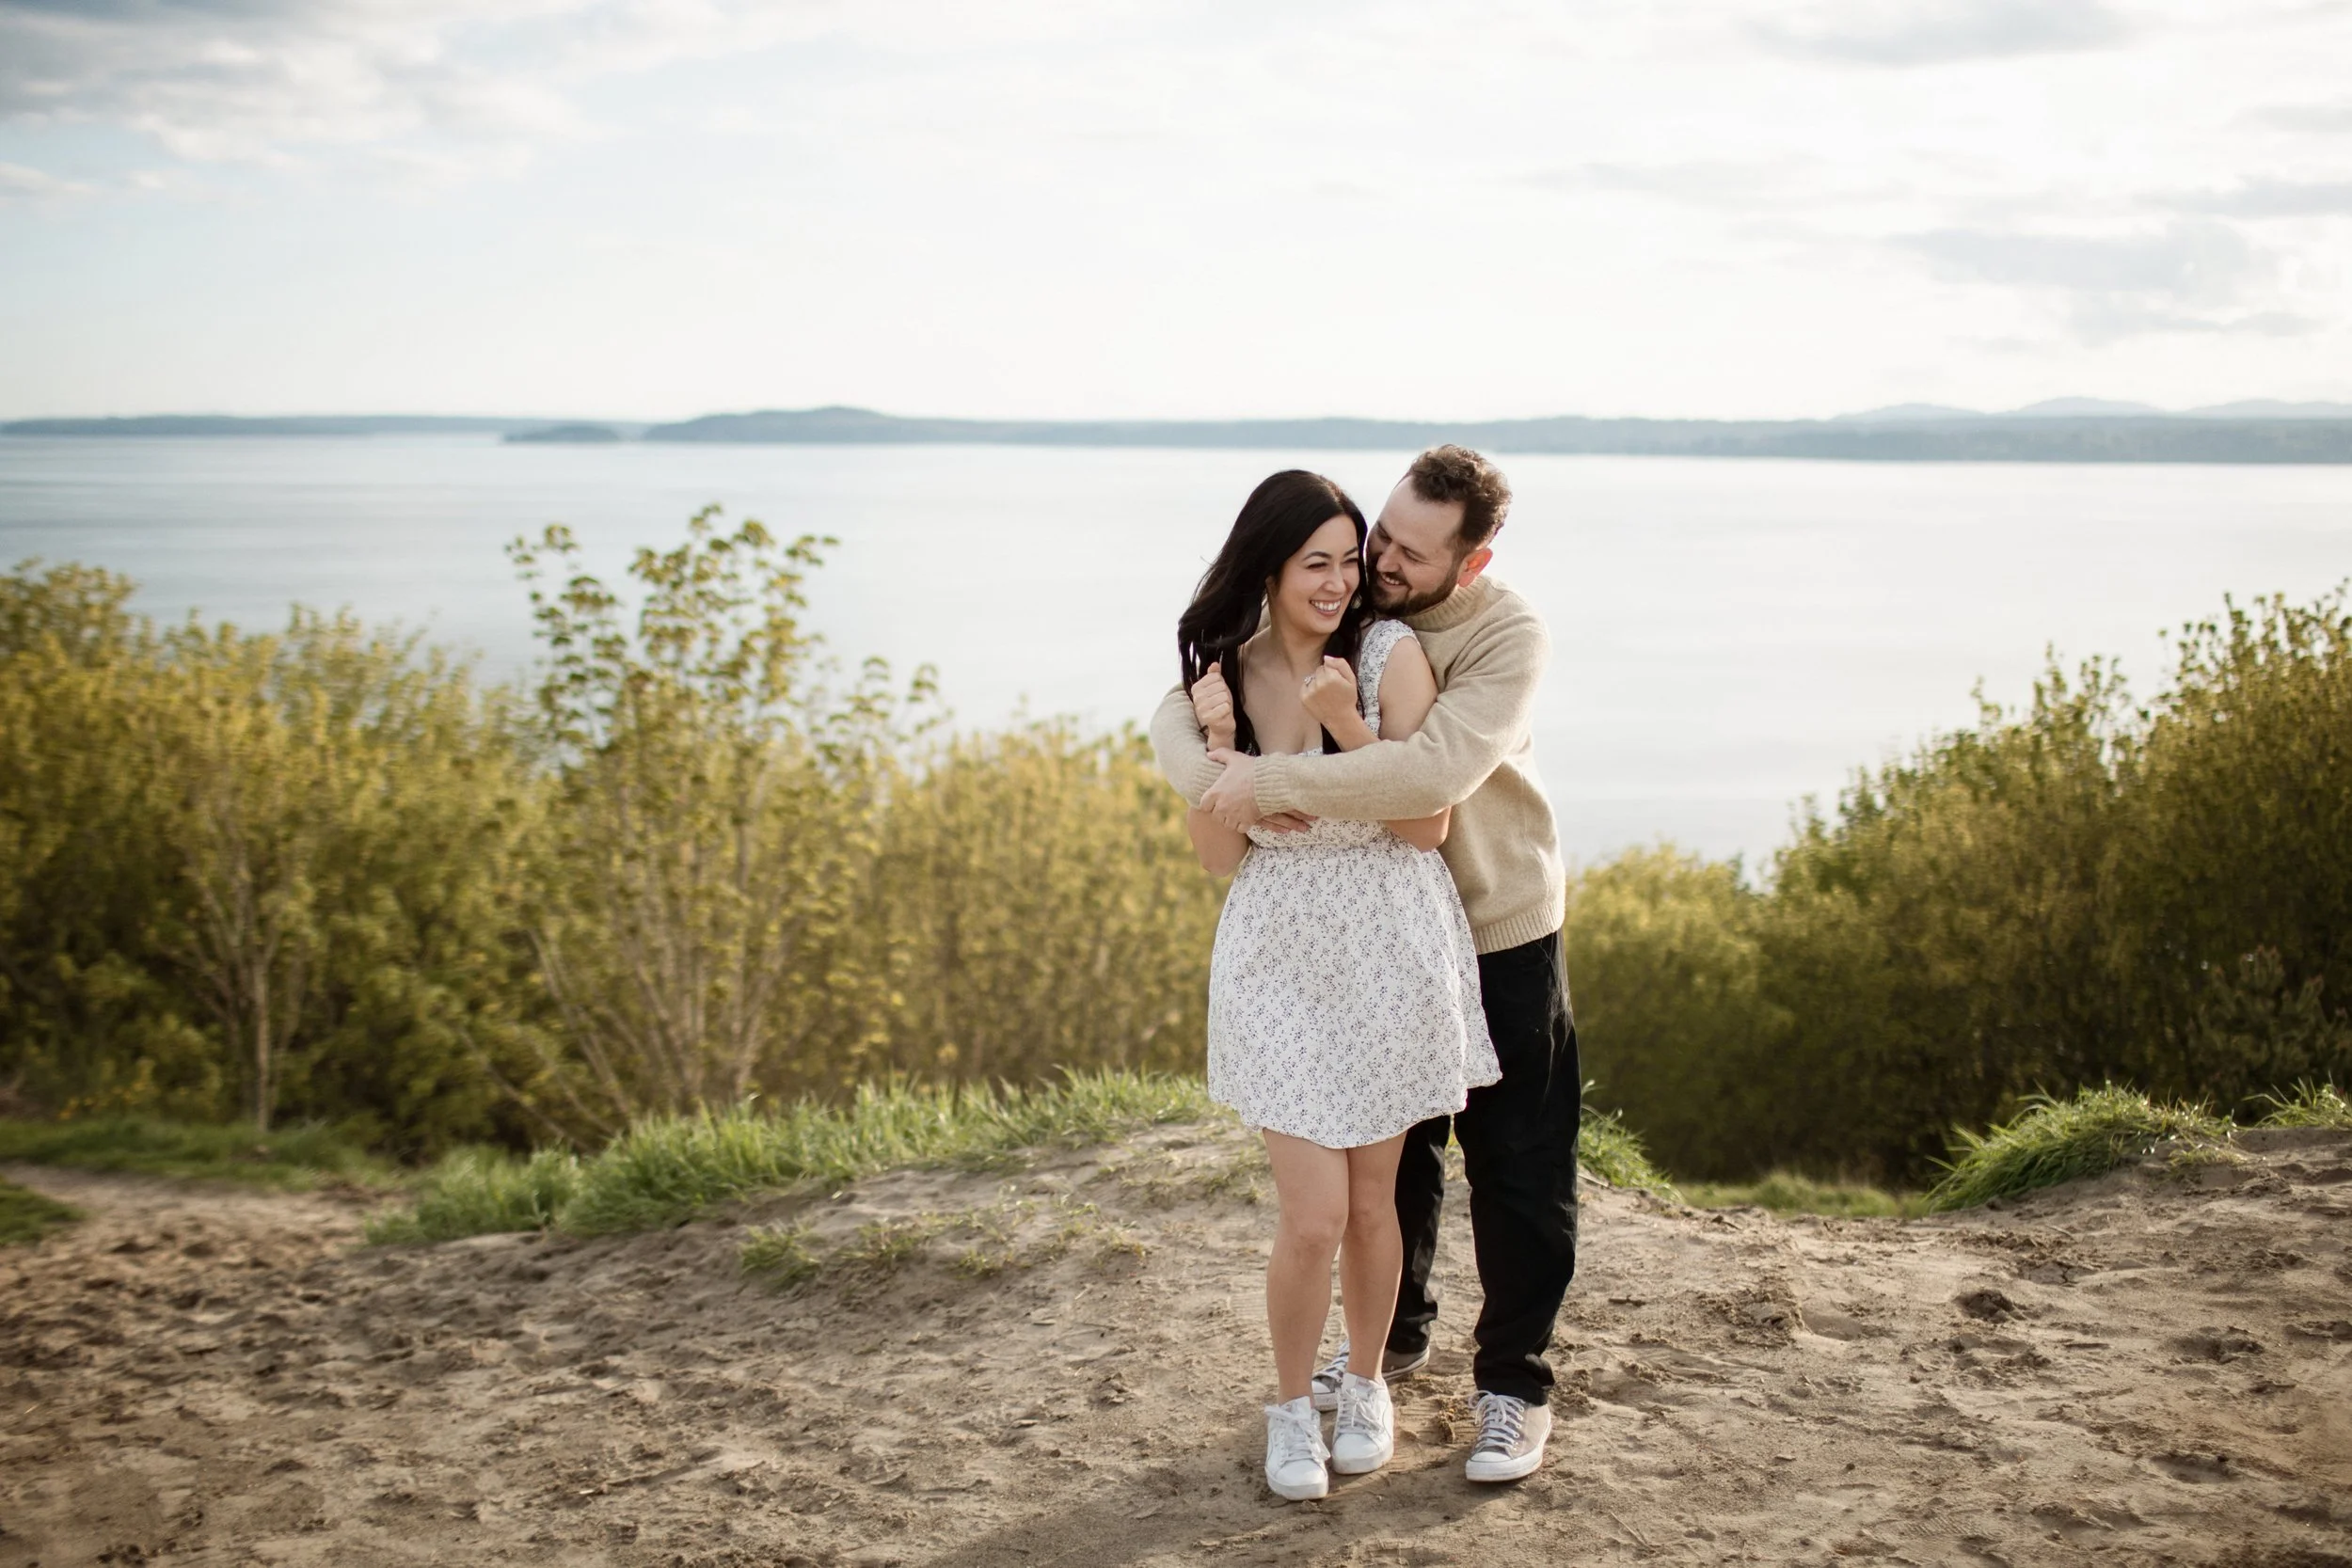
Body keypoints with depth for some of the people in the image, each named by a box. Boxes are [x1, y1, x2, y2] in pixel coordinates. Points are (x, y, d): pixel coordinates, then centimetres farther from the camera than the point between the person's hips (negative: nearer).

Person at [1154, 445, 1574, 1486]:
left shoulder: (1508, 639, -23)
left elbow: (1436, 772, -40)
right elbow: (1180, 714, -11)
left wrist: (1272, 782, -38)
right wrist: (1219, 784, -33)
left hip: (1501, 940, -4)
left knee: (1518, 1171, 3)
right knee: (1388, 1155, 19)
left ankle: (1514, 1382, 20)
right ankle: (1393, 1336, 39)